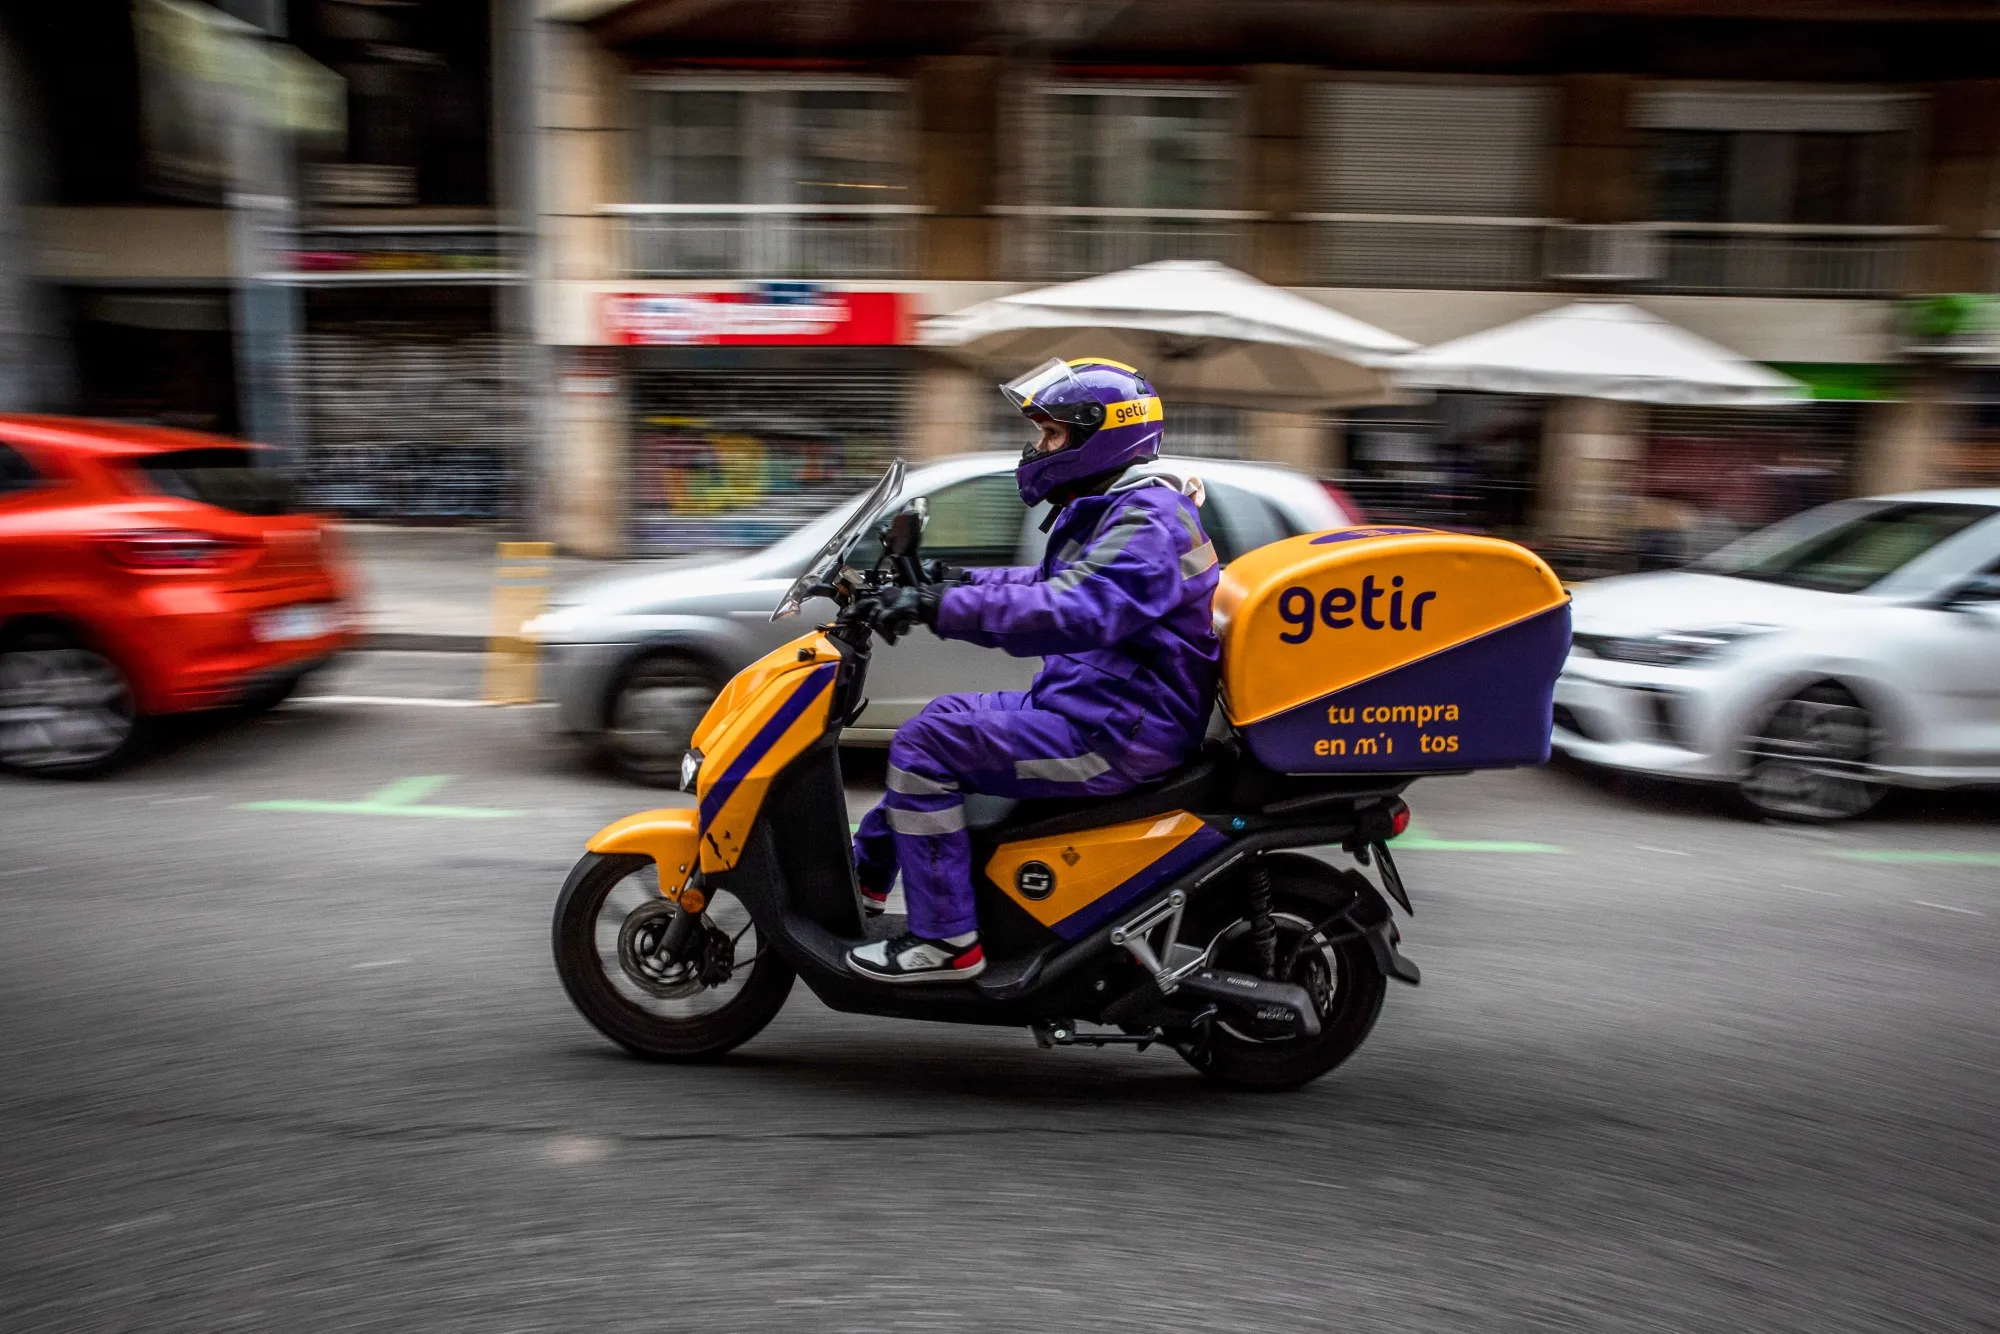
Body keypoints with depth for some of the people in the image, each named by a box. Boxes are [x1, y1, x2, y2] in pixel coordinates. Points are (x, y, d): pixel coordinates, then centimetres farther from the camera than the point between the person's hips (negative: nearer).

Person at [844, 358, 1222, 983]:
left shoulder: (1148, 517, -18)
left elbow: (1076, 610, -33)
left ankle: (947, 941, -9)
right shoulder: (1104, 511, 17)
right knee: (945, 715, 18)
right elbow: (1053, 583, 28)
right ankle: (863, 873, 29)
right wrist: (954, 582, 15)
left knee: (925, 745, -14)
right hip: (1090, 706, 11)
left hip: (1118, 734, -11)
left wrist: (943, 607, -33)